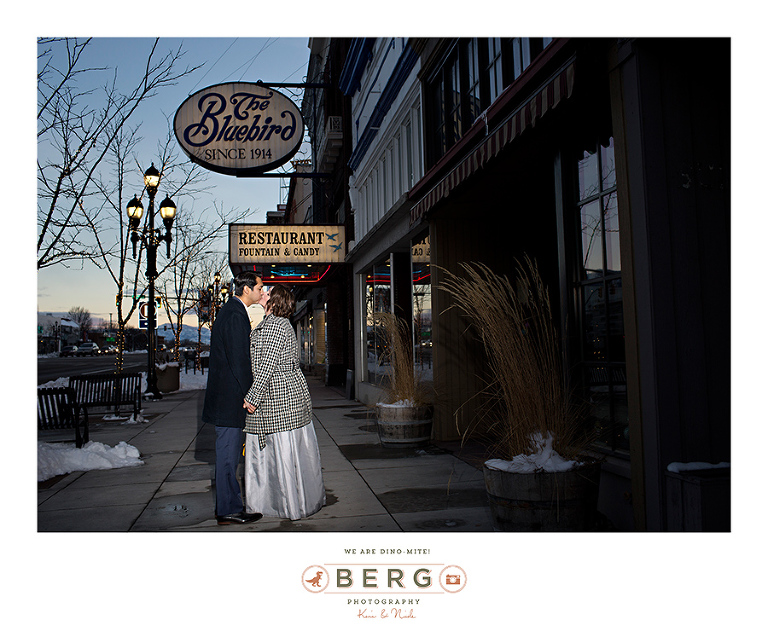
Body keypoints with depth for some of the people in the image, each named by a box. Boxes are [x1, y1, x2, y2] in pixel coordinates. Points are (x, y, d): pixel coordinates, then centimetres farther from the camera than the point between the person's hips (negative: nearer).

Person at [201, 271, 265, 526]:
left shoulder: (230, 310, 15)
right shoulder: (235, 315, -18)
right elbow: (239, 359, -21)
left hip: (226, 394, 11)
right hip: (230, 397, -11)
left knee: (230, 451, 17)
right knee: (228, 452, -2)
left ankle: (229, 503, 28)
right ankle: (228, 510, 8)